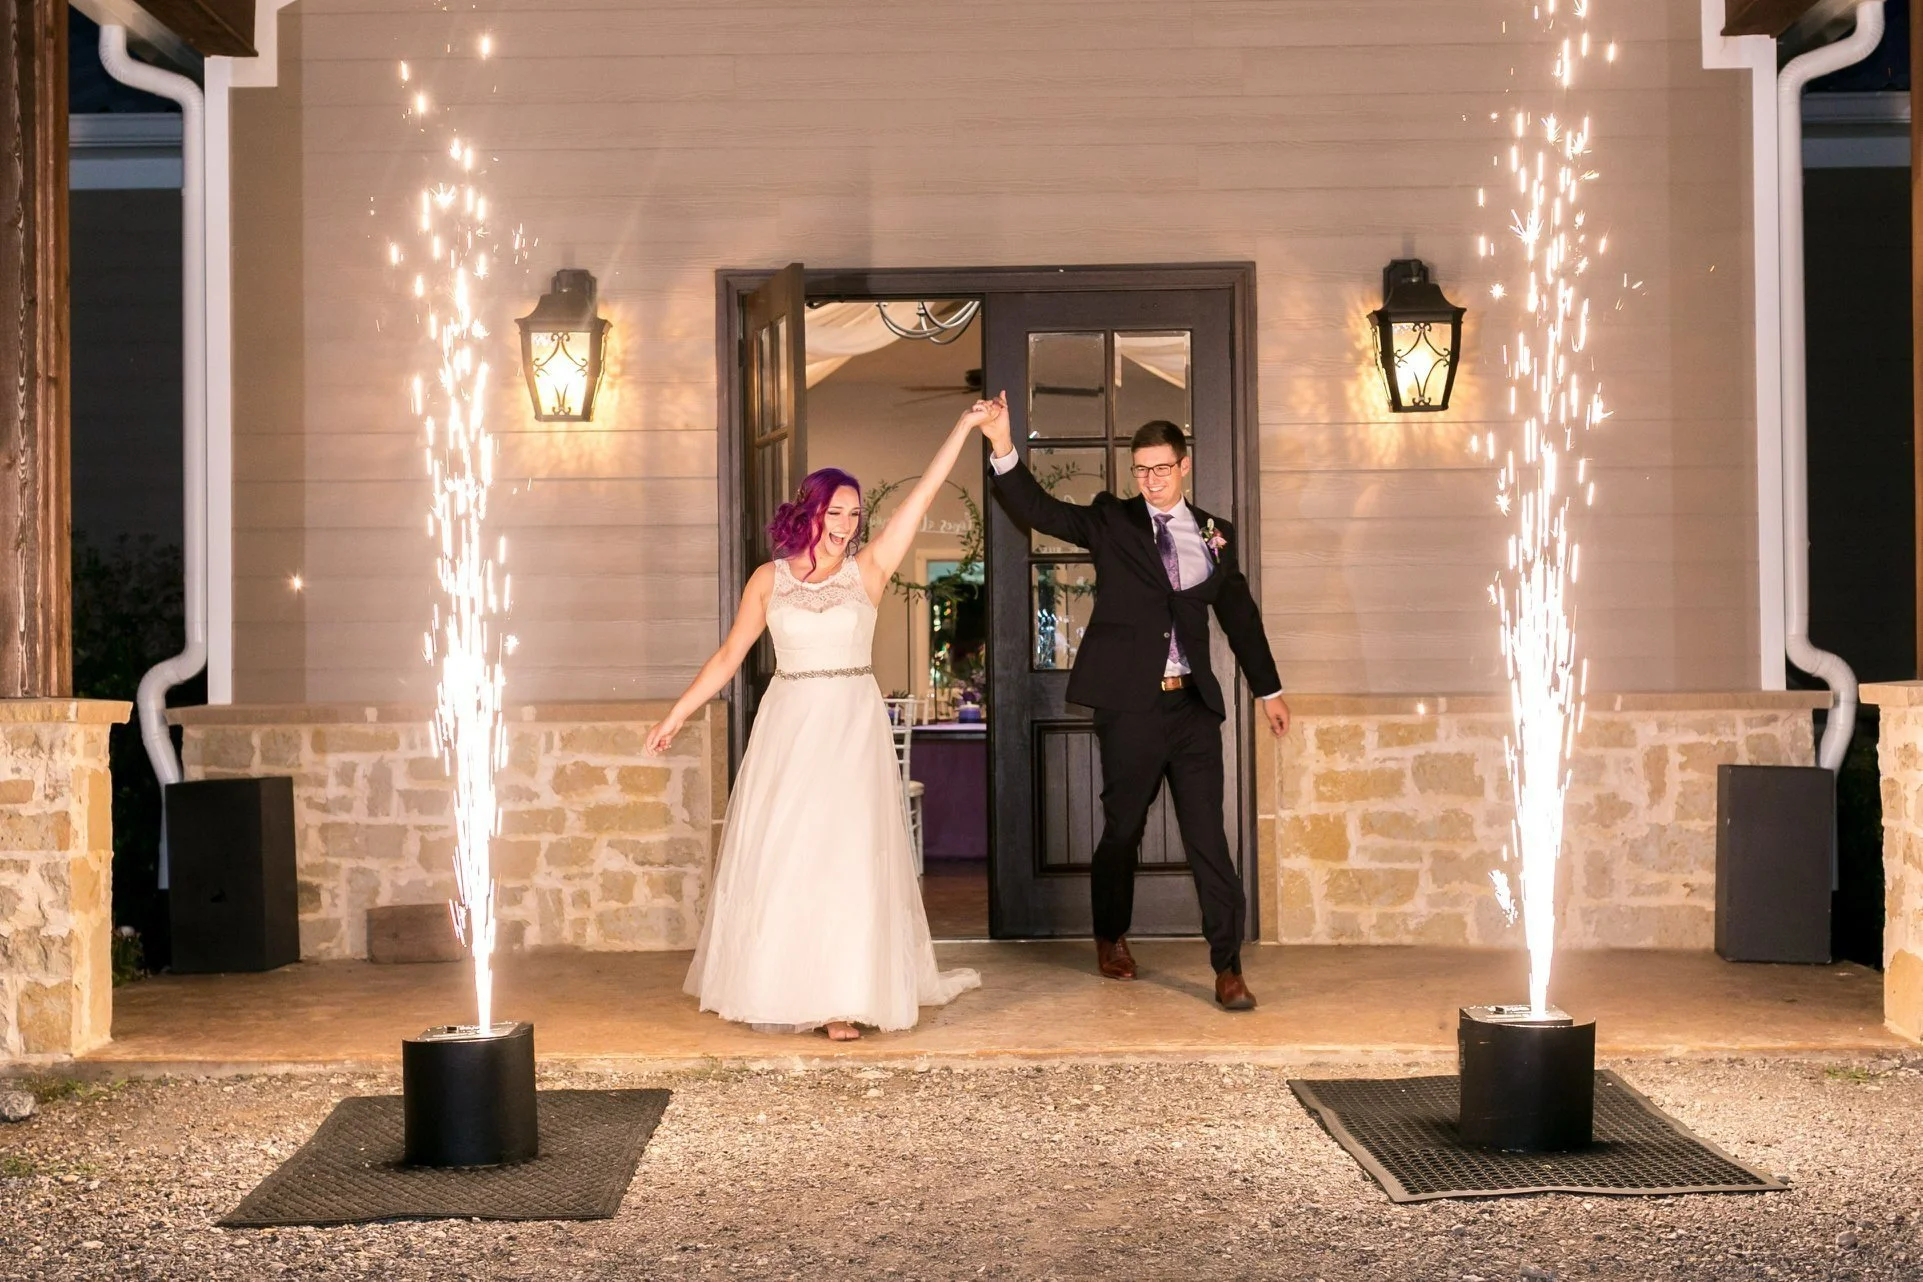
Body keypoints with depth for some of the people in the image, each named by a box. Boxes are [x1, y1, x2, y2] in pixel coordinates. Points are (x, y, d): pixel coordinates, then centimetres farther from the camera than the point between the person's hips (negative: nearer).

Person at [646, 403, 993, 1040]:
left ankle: (843, 998, 0)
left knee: (848, 860, -4)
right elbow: (729, 656, 11)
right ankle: (781, 988, 16)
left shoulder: (869, 568, 2)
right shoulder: (769, 579, 5)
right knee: (777, 860, 4)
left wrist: (965, 427, -5)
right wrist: (678, 714, 10)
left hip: (852, 729, -1)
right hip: (787, 728, 1)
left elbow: (923, 494, -2)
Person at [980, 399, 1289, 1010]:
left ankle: (1228, 966, 2)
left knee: (1207, 834, -2)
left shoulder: (1215, 534, 12)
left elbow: (1239, 612, 20)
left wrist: (1268, 689, 25)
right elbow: (1040, 510, -6)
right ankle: (1111, 938, 33)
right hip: (1130, 703, -1)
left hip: (1193, 705, 2)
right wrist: (1002, 448, -20)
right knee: (1123, 828, 11)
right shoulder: (1111, 520, 5)